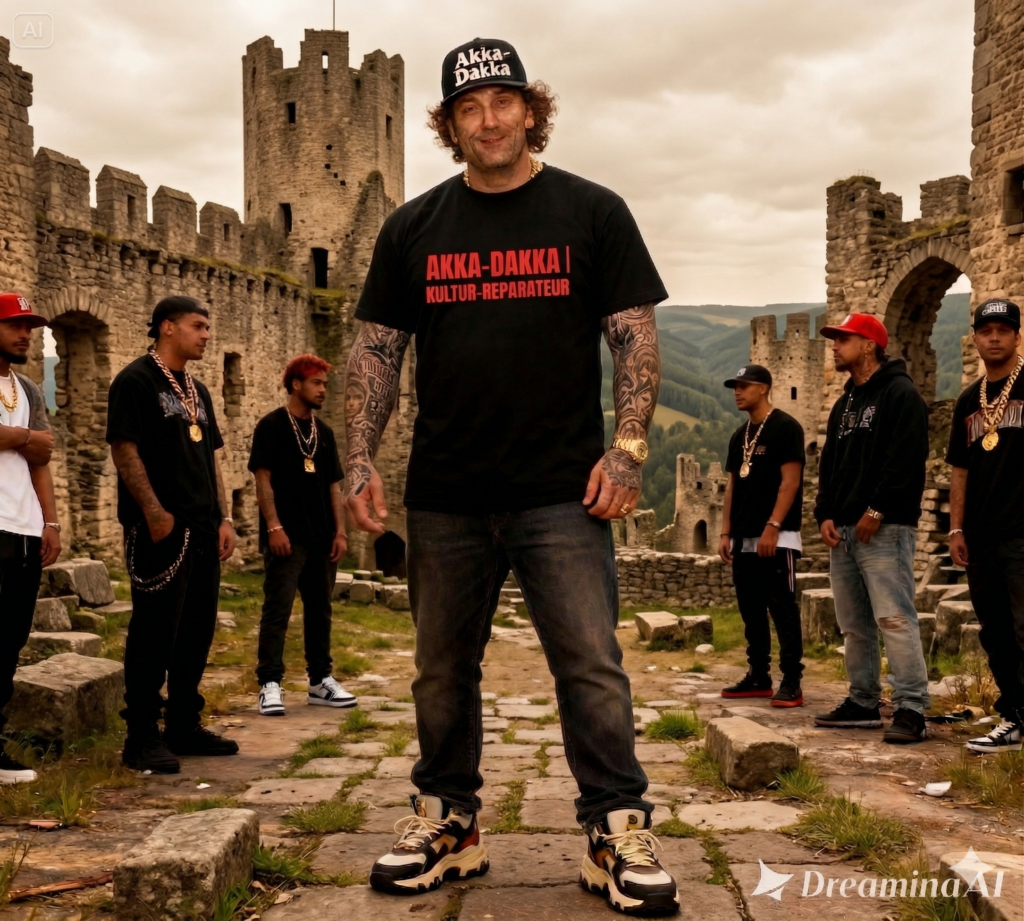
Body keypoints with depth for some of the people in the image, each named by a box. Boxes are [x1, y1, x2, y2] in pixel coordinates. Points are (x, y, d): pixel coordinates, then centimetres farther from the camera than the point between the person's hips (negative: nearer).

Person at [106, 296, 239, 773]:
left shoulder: (196, 390, 19)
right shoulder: (136, 381, -6)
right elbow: (124, 449, -14)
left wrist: (223, 518, 12)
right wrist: (155, 512, -20)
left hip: (202, 531, 8)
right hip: (161, 529, -8)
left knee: (197, 629, 11)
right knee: (155, 631, -5)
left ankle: (185, 725, 22)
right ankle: (141, 738, 4)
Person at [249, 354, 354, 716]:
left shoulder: (324, 432, 14)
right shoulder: (272, 426, -3)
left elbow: (334, 485, 15)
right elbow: (263, 479, -8)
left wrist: (339, 531, 6)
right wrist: (274, 527, -16)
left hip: (321, 538, 6)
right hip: (286, 537, -6)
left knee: (319, 610, 11)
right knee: (276, 611, -6)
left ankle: (320, 681, 20)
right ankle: (270, 685, -4)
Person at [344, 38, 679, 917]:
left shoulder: (592, 212, 4)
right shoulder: (413, 228, 10)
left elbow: (636, 337, 1)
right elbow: (376, 351, 10)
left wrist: (627, 447, -10)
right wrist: (360, 460, -1)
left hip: (563, 493, -2)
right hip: (444, 497, 3)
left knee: (592, 667, -3)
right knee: (443, 670, 11)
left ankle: (618, 832, 9)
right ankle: (447, 823, 26)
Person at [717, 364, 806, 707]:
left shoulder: (784, 427, -7)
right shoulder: (739, 436, 17)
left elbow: (790, 481, -14)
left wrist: (772, 527, -20)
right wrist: (726, 533, 11)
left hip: (777, 538, -8)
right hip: (744, 540, 8)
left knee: (783, 610, -7)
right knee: (751, 610, 11)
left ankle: (791, 682, -3)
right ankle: (759, 677, 19)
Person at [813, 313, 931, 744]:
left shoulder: (900, 394, -5)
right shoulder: (844, 404, 22)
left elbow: (906, 460, -15)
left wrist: (876, 512, -18)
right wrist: (825, 514, 7)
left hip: (884, 529, -9)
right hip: (844, 530, 9)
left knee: (894, 618, -12)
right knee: (853, 624, 11)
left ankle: (911, 710, -10)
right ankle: (863, 703, 18)